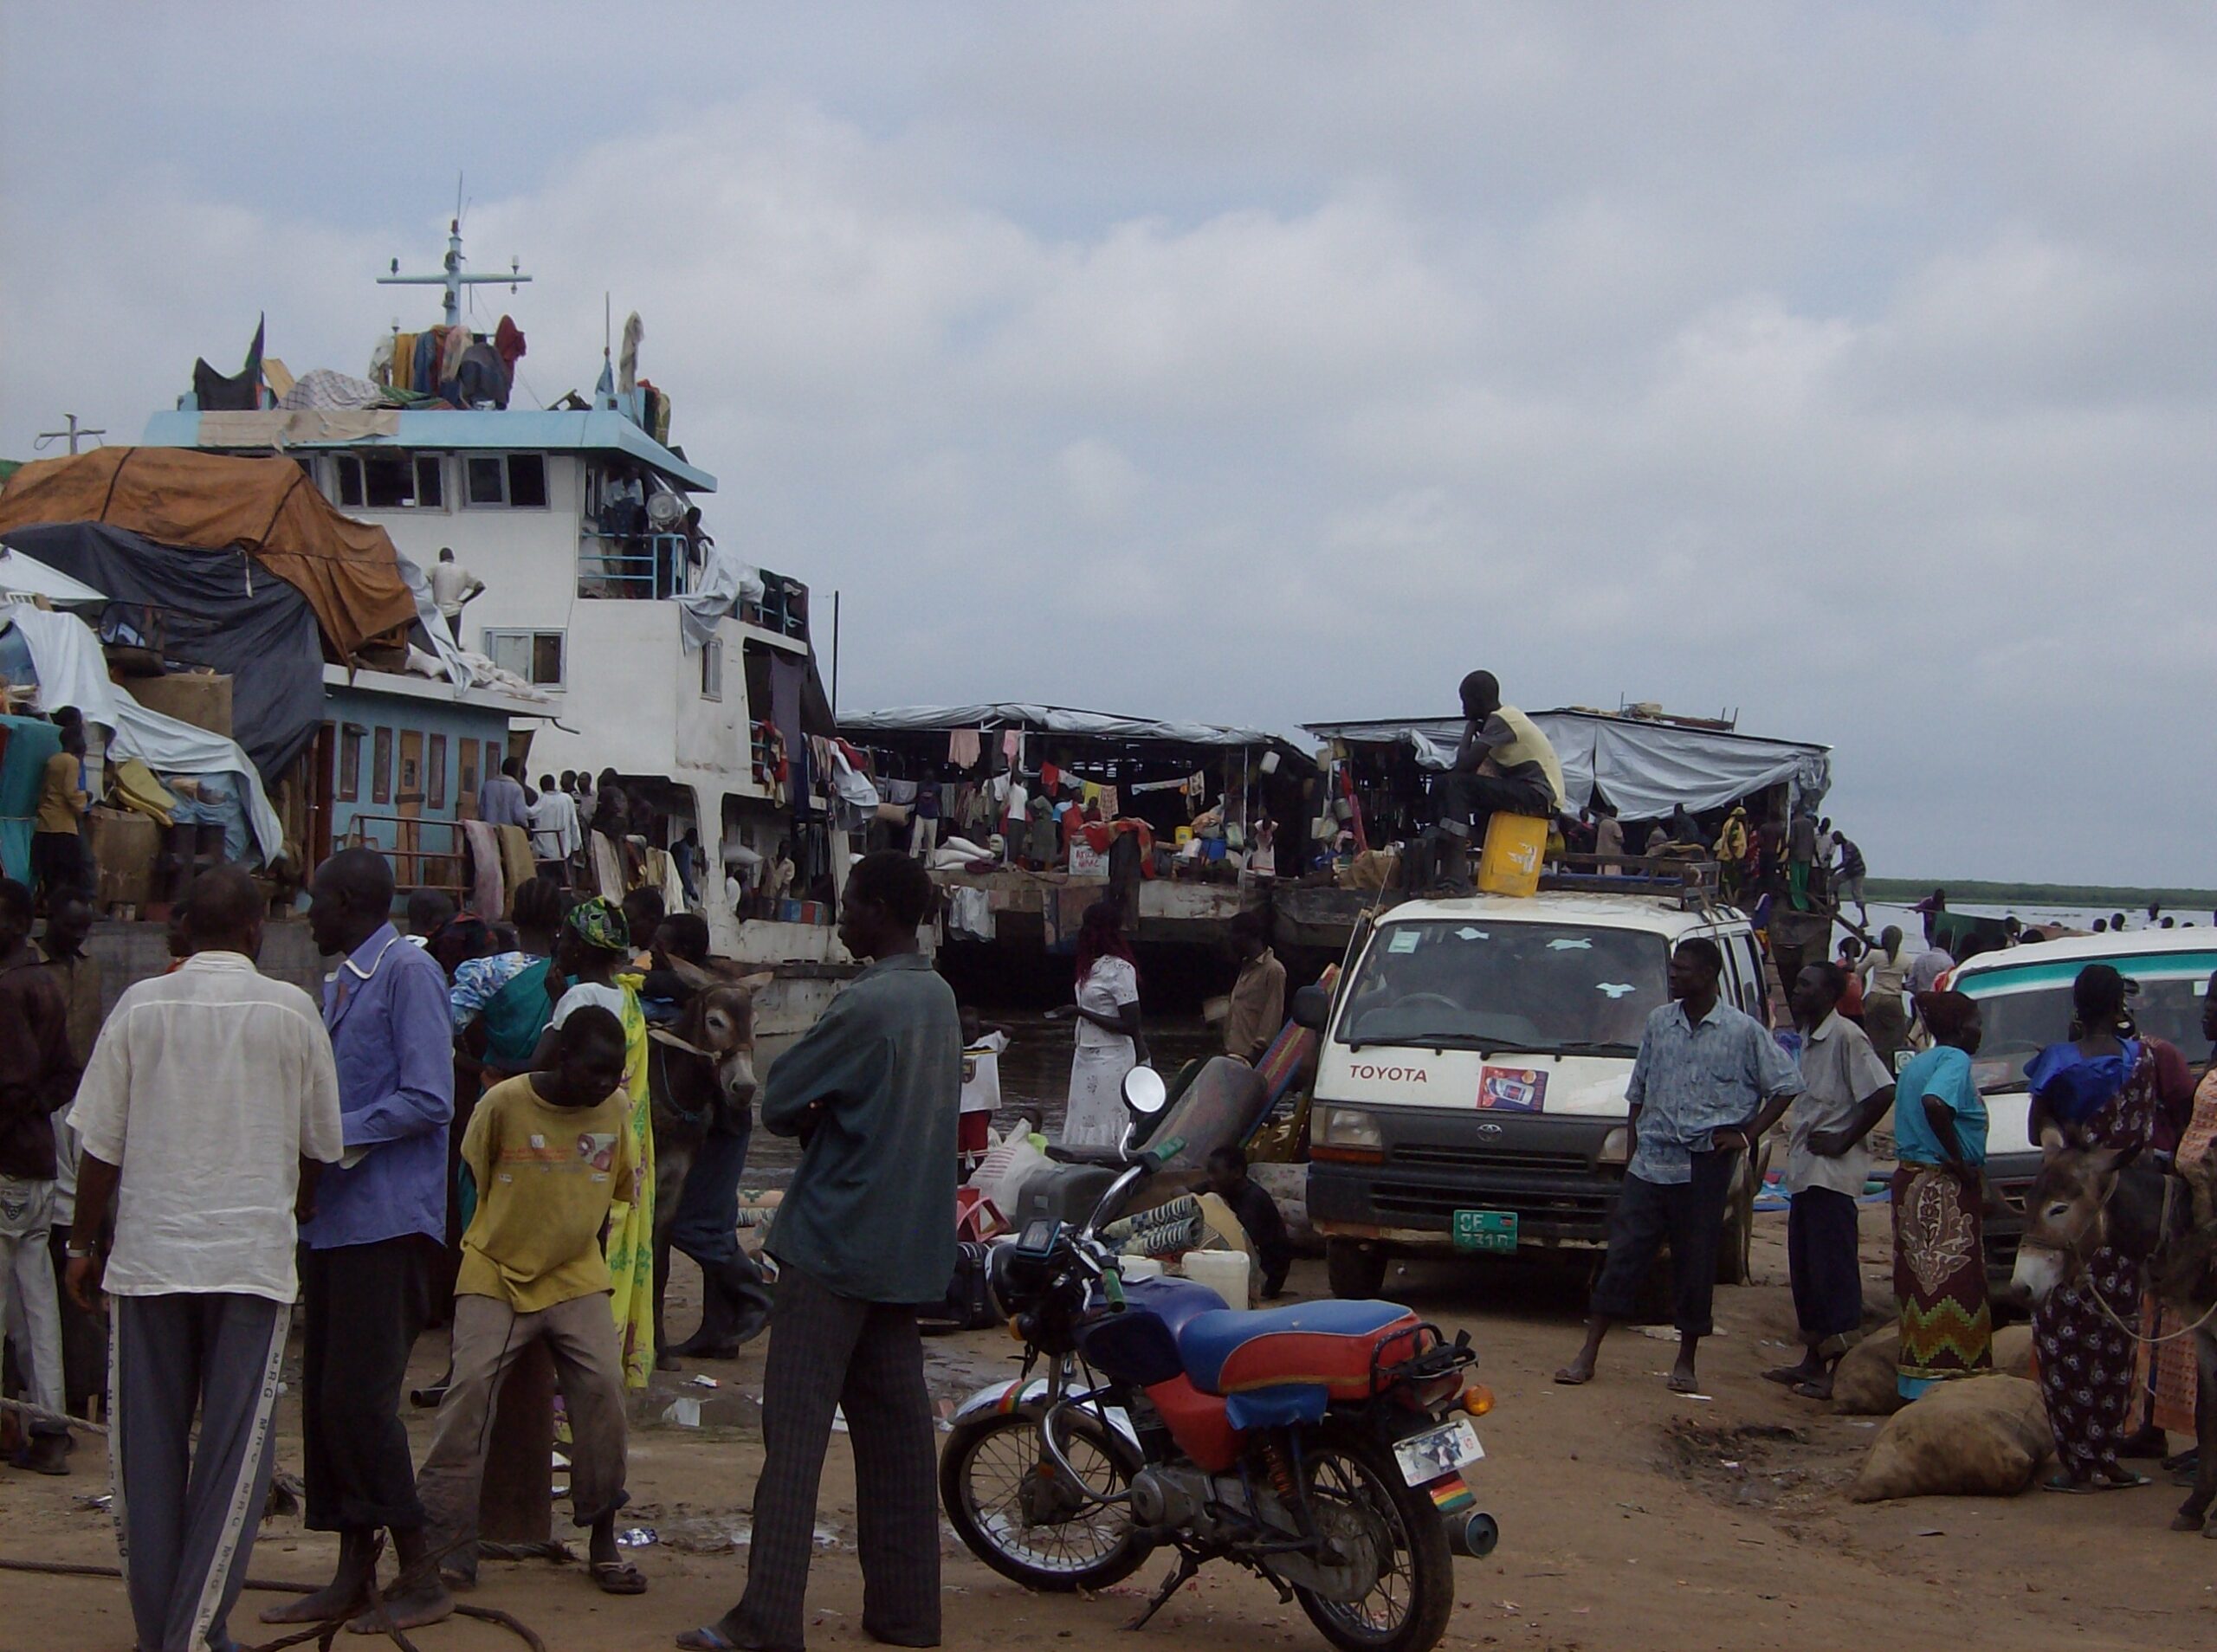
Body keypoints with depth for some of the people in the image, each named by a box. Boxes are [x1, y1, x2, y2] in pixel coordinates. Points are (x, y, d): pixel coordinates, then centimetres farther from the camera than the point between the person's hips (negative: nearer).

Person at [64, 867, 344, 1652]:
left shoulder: (141, 1005, 0)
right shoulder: (290, 1011, -1)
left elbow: (101, 1143, 0)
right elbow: (321, 1146, 6)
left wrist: (85, 1245, 12)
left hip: (149, 1254, 2)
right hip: (254, 1256, -1)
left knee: (148, 1447, 11)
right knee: (235, 1449, 3)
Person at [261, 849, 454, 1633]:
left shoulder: (408, 973, -11)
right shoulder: (339, 983, 16)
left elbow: (429, 1100, -18)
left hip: (387, 1219, -9)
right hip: (331, 1217, 9)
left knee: (359, 1400, -9)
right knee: (325, 1400, 10)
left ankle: (420, 1573, 2)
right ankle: (352, 1573, 18)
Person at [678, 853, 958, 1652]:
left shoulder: (865, 1004, -17)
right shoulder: (939, 999, 10)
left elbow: (778, 1104, -12)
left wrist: (810, 1120, 7)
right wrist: (829, 1122, 5)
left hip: (834, 1242, -8)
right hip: (910, 1249, 8)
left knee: (794, 1434, -6)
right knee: (896, 1433, 10)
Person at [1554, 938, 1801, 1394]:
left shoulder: (1743, 1031, -2)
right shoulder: (1659, 1022, 9)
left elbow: (1786, 1085, 2)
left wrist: (1747, 1134, -4)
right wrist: (1633, 1147, 11)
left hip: (1704, 1167, -3)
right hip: (1650, 1163, 3)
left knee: (1695, 1263, 4)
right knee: (1623, 1254, 0)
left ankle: (1686, 1361, 17)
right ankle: (1588, 1356, 0)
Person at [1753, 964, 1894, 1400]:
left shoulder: (1846, 1036, -12)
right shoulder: (1808, 1038, 17)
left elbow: (1883, 1093, -21)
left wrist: (1845, 1141, -16)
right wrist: (1748, 1134, 22)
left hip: (1831, 1174, -10)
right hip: (1805, 1172, 10)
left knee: (1834, 1270, -8)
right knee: (1805, 1270, 13)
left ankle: (1842, 1369, -6)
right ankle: (1813, 1362, 21)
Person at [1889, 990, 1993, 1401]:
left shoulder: (1916, 1062, 16)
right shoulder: (1955, 1060, -12)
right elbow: (1934, 1104, -31)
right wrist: (1958, 1159, -22)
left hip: (1910, 1179, 9)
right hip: (1946, 1188, -9)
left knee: (1920, 1282, 12)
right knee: (1953, 1285, -7)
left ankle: (1916, 1377, 15)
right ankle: (1947, 1379, -9)